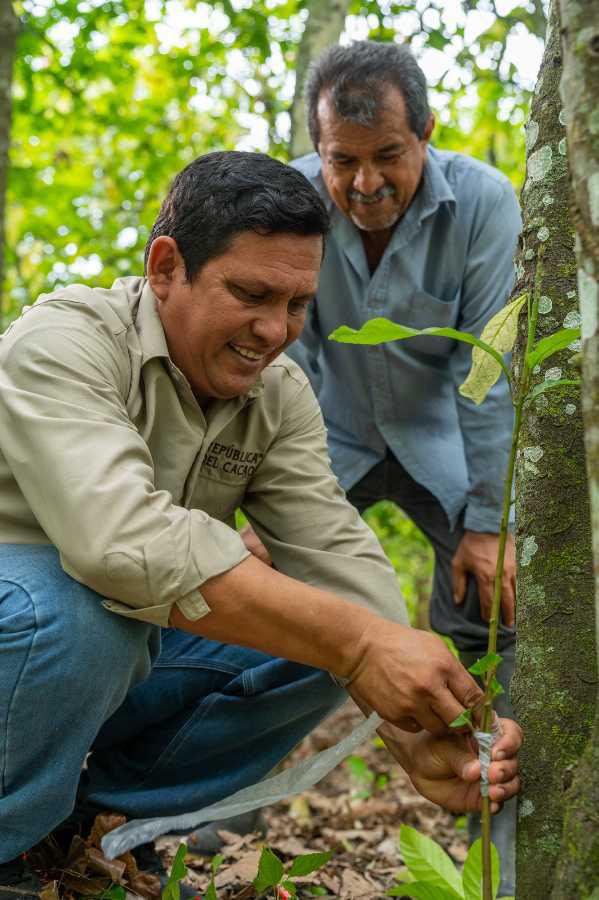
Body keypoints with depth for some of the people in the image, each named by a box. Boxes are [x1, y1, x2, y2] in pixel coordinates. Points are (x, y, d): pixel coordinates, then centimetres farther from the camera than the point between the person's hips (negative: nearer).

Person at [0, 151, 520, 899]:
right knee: (82, 608, -37)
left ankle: (96, 807, 1)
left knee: (324, 640, -12)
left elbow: (335, 553, -14)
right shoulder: (64, 342, -24)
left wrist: (419, 738, -29)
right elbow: (122, 539, -40)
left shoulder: (280, 395, -3)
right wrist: (354, 640, -43)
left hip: (134, 652, 6)